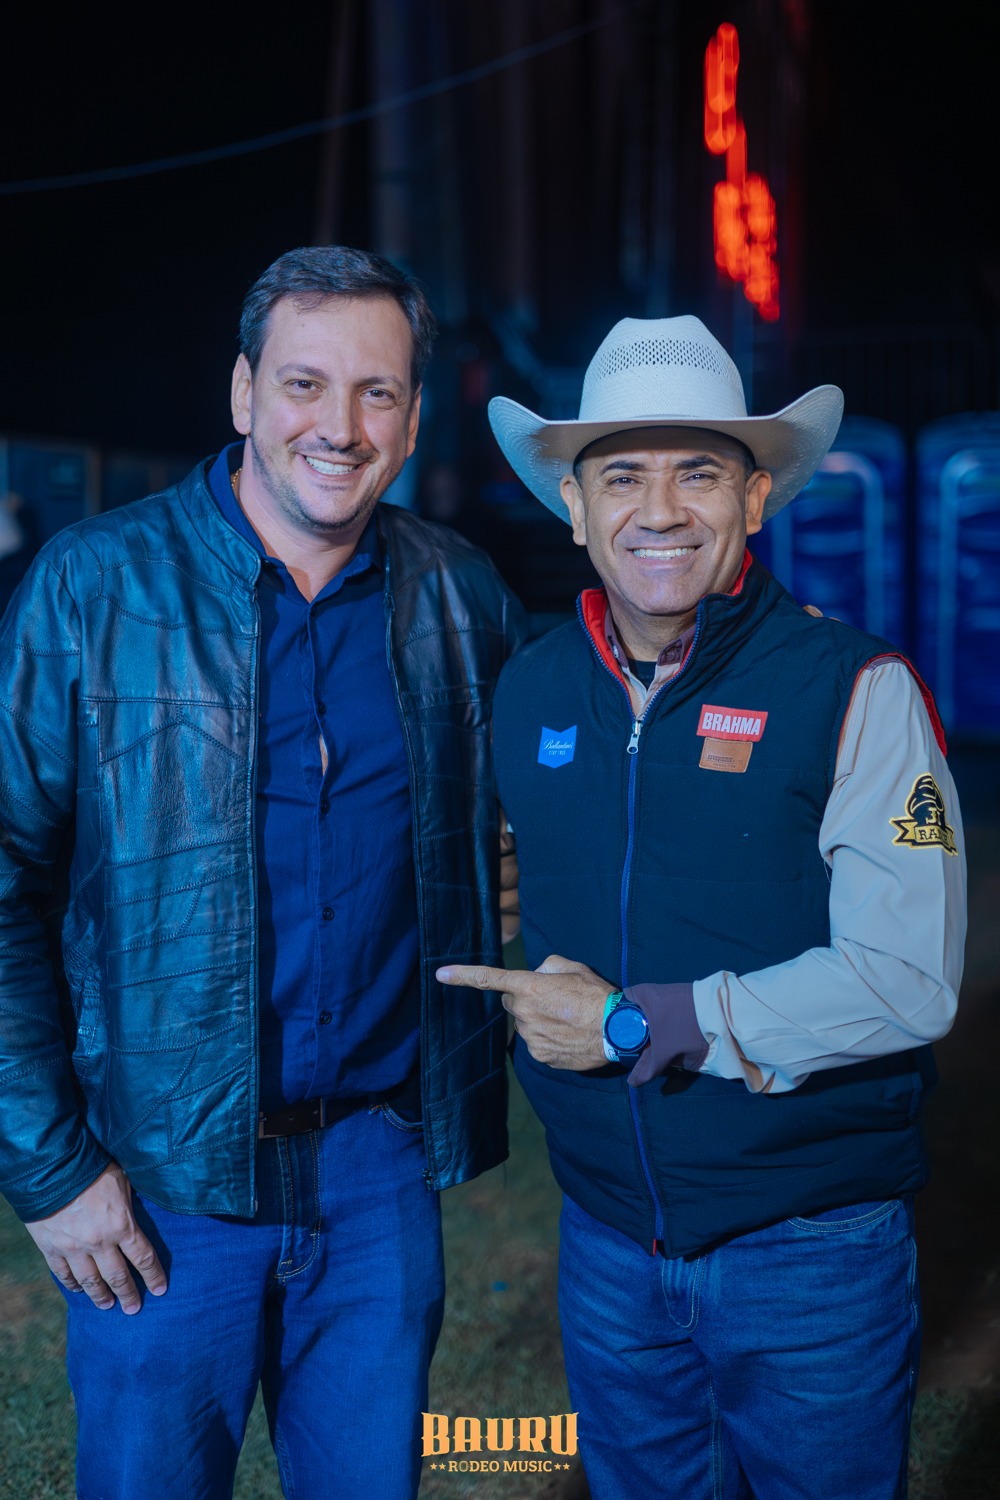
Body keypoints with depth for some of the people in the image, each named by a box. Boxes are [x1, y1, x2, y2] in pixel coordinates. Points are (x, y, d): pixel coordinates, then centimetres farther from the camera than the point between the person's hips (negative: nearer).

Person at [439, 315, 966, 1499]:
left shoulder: (854, 688, -13)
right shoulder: (528, 689, 1)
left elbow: (906, 980, -20)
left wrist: (634, 1027, -19)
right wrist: (530, 1008, 0)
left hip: (811, 1245, -4)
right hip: (607, 1241, 4)